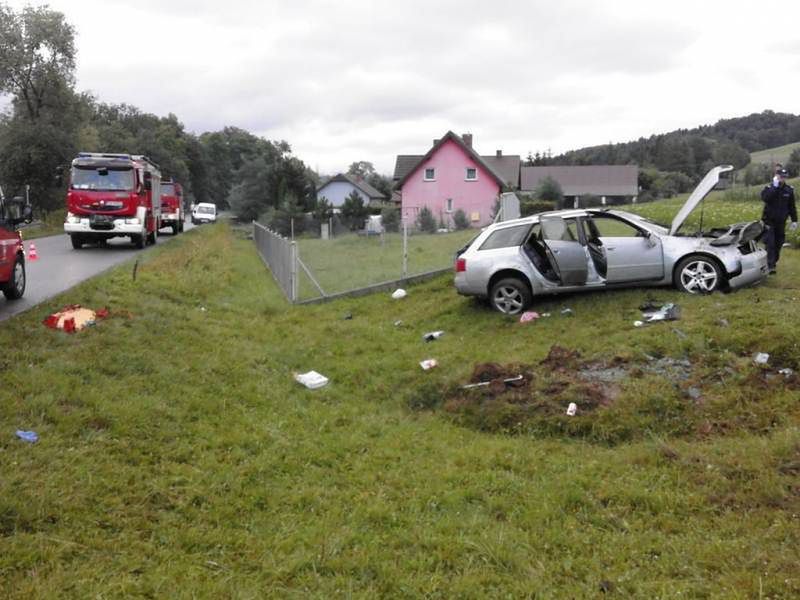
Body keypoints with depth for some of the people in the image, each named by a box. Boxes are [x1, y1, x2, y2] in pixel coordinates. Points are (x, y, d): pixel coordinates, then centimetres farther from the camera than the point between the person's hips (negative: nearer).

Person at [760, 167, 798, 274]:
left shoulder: (789, 190, 4)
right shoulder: (769, 188, -6)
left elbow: (792, 207, 10)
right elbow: (765, 198, -29)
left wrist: (794, 220, 7)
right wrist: (775, 187, -28)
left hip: (781, 222, 4)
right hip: (769, 221, -4)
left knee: (778, 244, 8)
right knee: (770, 244, -11)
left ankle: (774, 262, 21)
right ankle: (770, 266, -14)